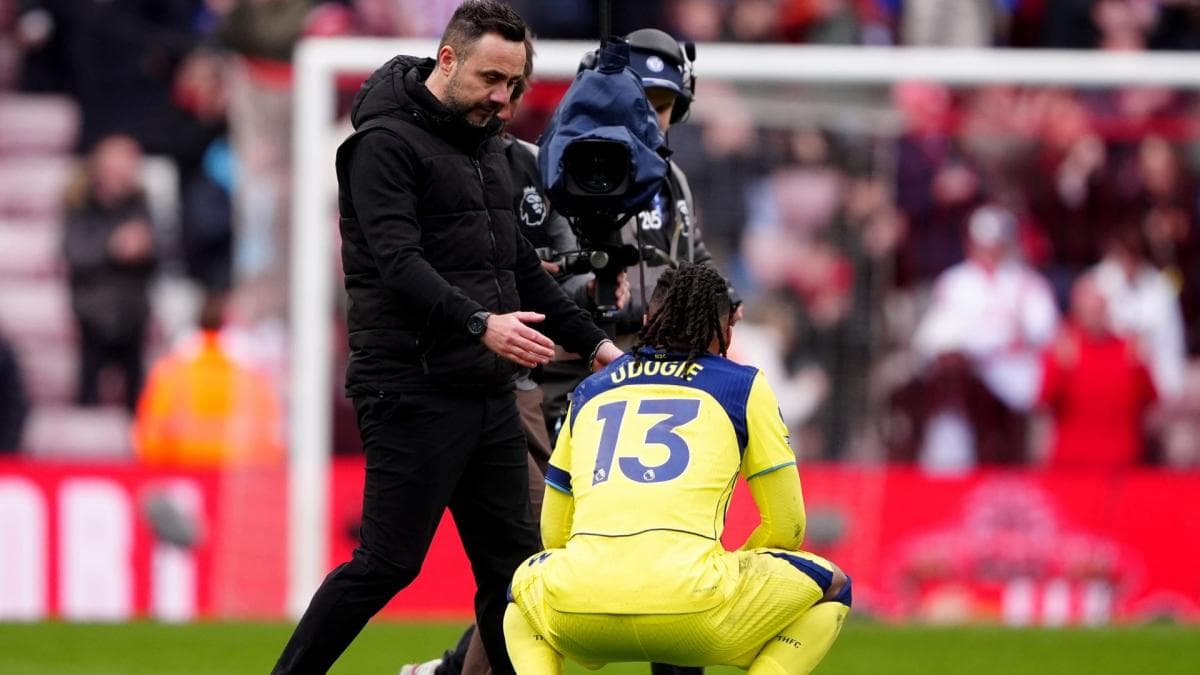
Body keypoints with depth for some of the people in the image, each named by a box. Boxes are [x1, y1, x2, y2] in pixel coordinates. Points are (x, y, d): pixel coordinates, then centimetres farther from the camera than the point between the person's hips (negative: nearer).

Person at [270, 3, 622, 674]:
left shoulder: (487, 146, 18)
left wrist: (595, 343, 21)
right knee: (387, 564, -9)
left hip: (488, 393, 8)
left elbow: (521, 265, 26)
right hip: (416, 391, -8)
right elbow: (398, 263, -21)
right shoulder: (386, 142, -10)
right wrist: (479, 324, -33)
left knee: (512, 563, 7)